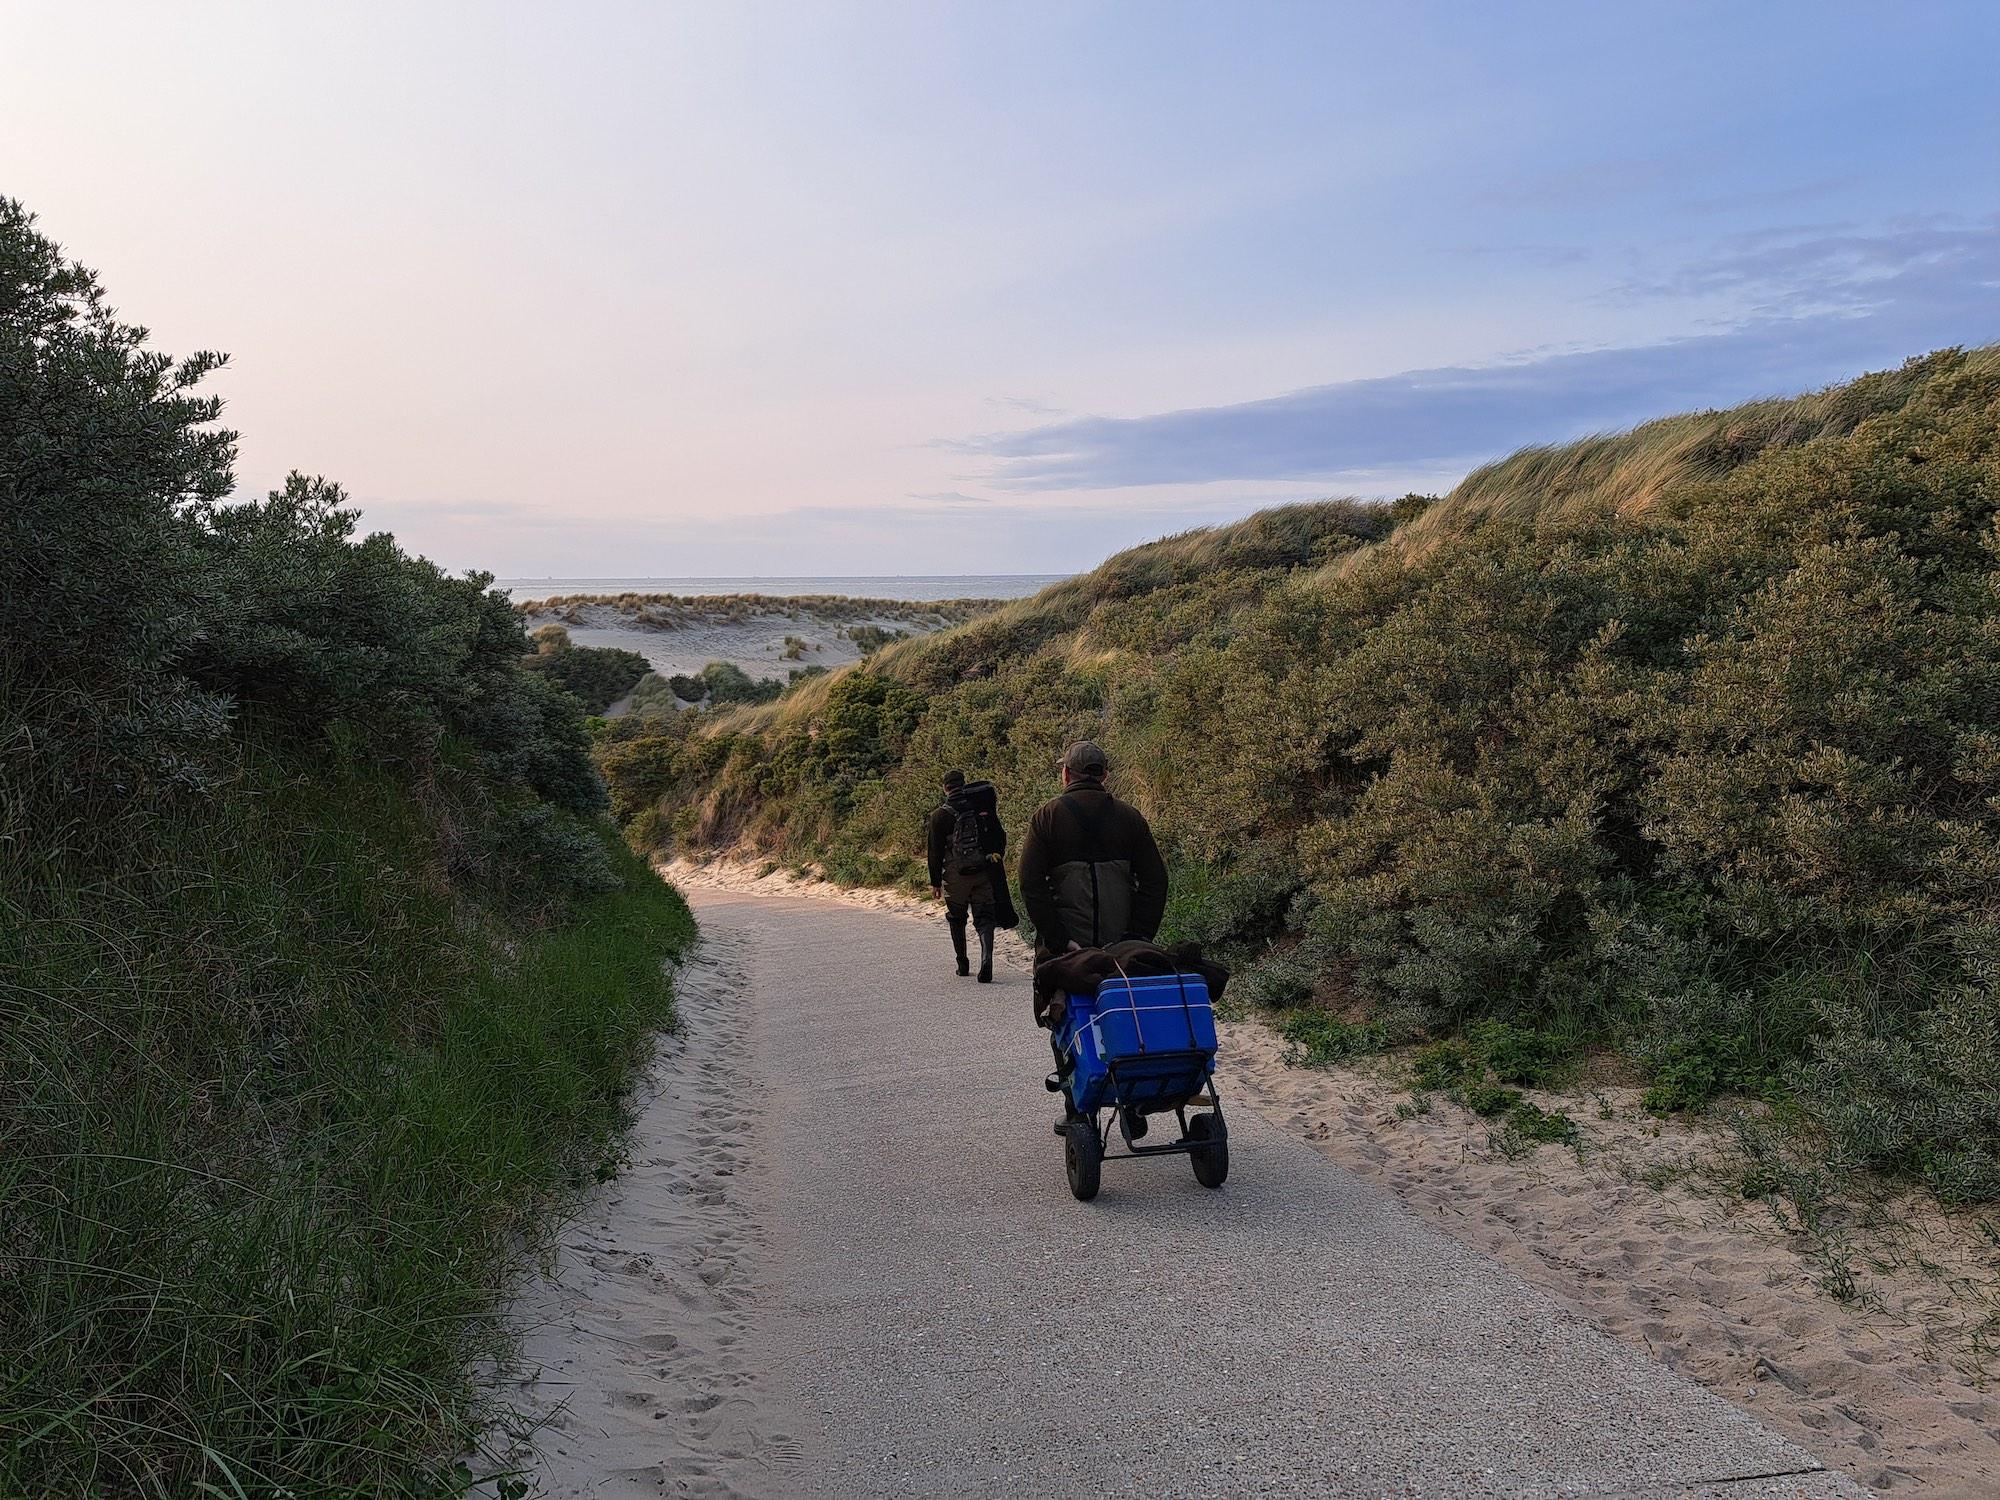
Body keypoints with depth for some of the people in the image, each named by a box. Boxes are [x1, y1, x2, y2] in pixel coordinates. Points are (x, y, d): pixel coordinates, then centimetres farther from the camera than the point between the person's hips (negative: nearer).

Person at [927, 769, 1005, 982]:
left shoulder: (940, 816, -4)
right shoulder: (984, 809, 5)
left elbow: (936, 852, -3)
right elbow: (1000, 838, 8)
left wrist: (935, 882, 3)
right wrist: (995, 860, 20)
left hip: (955, 875, -2)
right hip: (983, 874, 2)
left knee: (957, 920, 14)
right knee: (984, 919, 2)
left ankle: (963, 965, 19)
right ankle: (986, 960, -19)